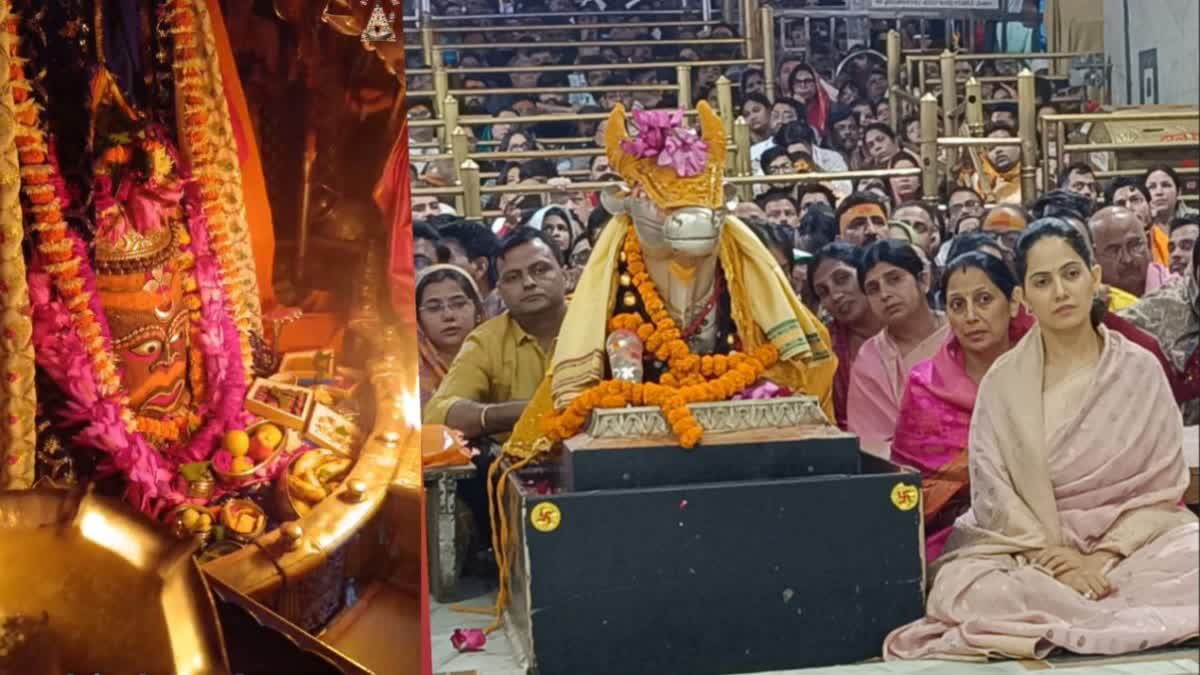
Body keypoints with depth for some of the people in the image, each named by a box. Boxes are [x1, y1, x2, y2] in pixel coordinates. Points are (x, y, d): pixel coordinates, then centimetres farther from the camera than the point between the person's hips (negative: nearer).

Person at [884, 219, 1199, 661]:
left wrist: (1106, 556, -14)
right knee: (967, 588, -31)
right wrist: (1052, 556, -17)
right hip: (1031, 546, 1)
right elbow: (992, 491, -3)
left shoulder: (1139, 370, 3)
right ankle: (1136, 624, -20)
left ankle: (1051, 624, -18)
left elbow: (1160, 487, 0)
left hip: (1130, 539, 0)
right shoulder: (1003, 381, 3)